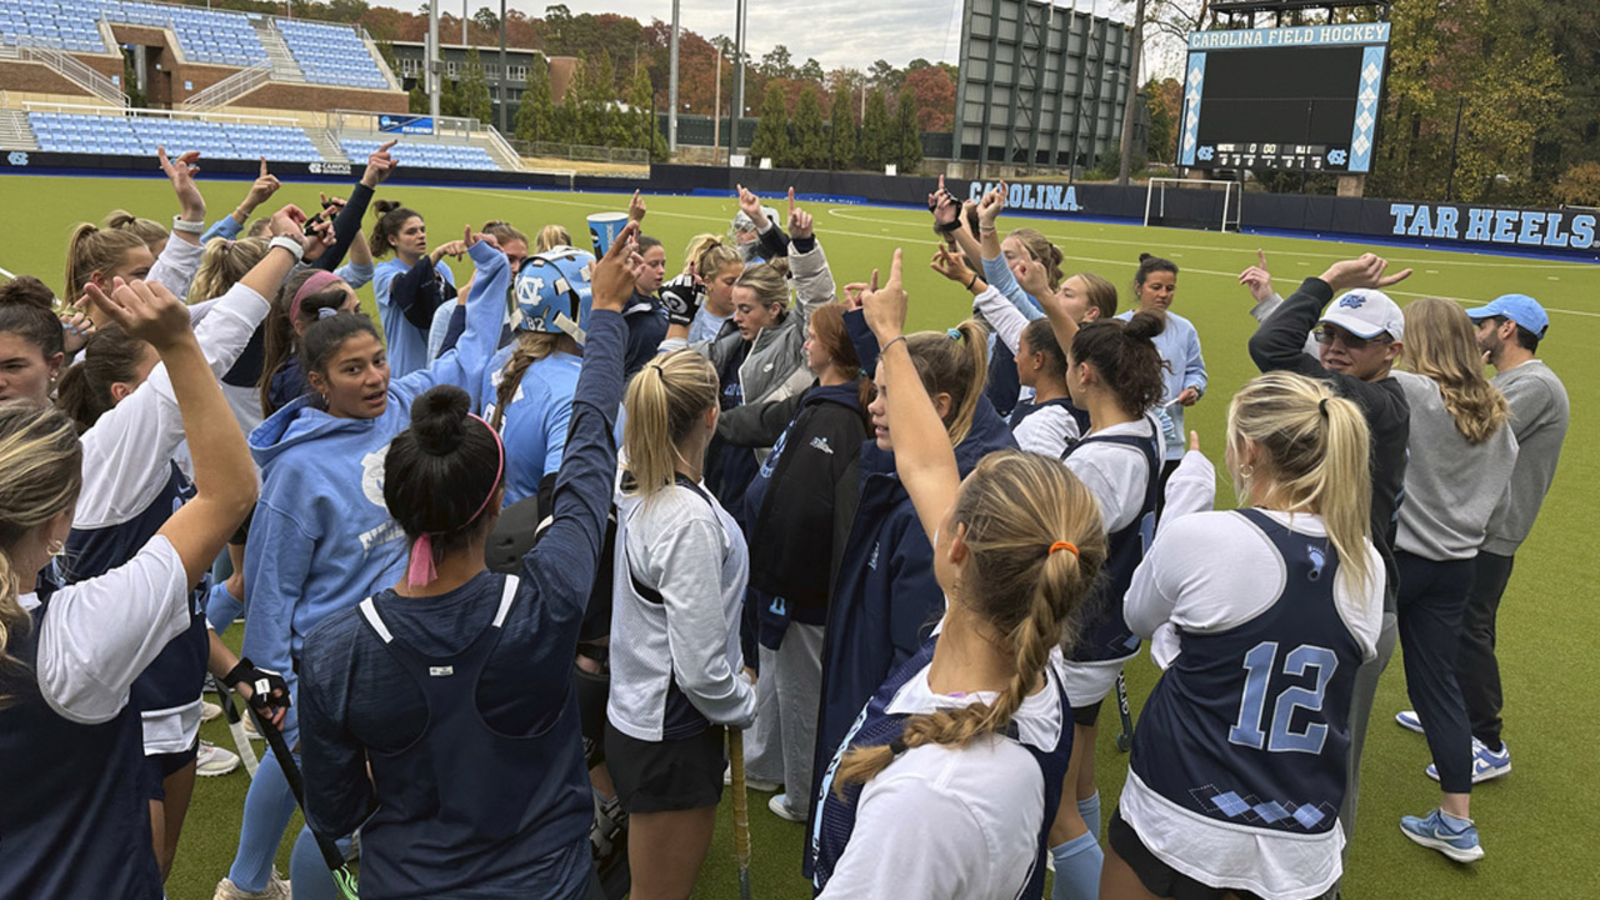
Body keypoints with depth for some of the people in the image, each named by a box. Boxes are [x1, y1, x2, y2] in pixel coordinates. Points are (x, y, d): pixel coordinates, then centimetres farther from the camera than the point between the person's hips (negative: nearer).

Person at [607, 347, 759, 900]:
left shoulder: (633, 485, -5)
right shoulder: (689, 519, -28)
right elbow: (700, 668, -25)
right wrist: (746, 706, -7)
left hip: (632, 715, 9)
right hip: (671, 739, -9)